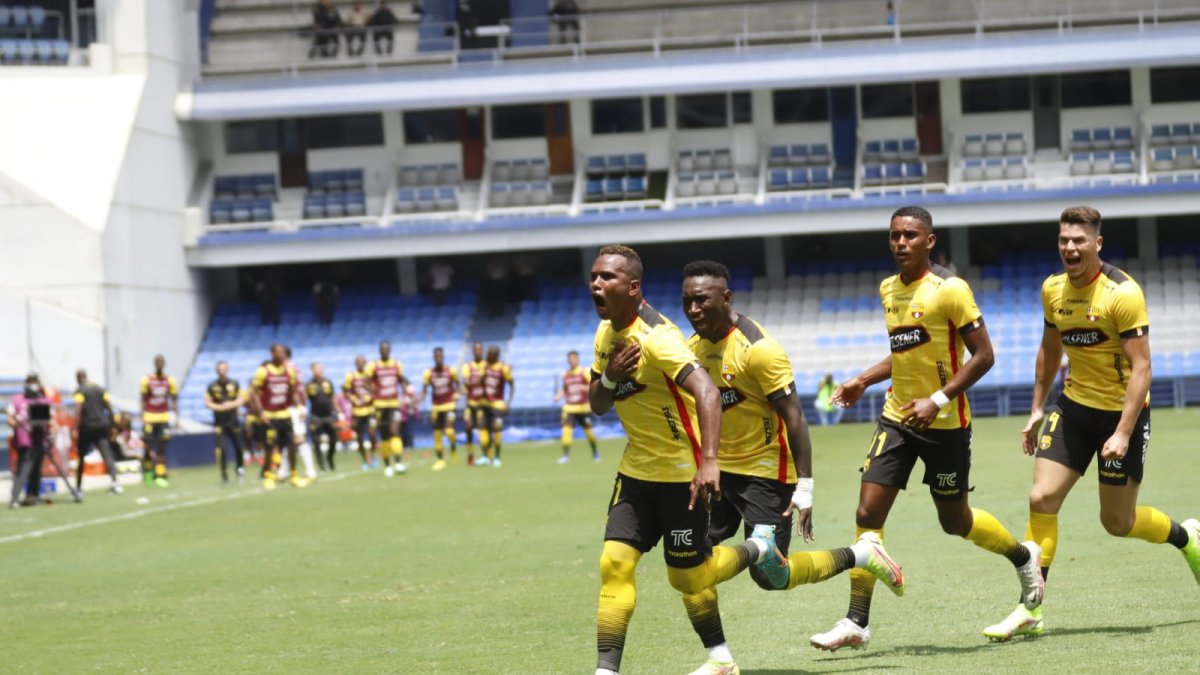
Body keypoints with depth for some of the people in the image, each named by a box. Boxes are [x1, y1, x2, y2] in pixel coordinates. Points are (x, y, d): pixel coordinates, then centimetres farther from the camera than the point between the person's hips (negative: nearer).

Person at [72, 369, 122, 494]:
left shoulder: (80, 391, -4)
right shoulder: (100, 389, 12)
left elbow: (78, 410, -14)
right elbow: (110, 407, 10)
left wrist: (75, 429, -16)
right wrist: (110, 424, 17)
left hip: (87, 427, -3)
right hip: (102, 426, 3)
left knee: (81, 456, 12)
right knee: (107, 454, -7)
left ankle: (78, 486, 18)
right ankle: (114, 481, -27)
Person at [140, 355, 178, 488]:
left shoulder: (169, 381, 1)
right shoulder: (147, 380, -7)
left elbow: (174, 400, 6)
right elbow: (143, 401, -3)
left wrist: (177, 417, 2)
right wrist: (143, 418, -6)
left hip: (164, 418, 2)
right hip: (149, 418, -2)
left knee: (162, 449, 0)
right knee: (149, 448, 3)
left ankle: (160, 476, 2)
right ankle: (147, 472, 24)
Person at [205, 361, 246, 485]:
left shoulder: (234, 384, 1)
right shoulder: (212, 386, -3)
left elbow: (240, 400, 6)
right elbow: (207, 403, 0)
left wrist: (232, 405, -14)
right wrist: (219, 407, -16)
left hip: (233, 420, 2)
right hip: (219, 422, -2)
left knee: (238, 447, 3)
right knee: (221, 447, -11)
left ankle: (240, 470, 24)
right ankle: (224, 472, 3)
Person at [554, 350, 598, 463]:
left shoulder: (585, 372, -6)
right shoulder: (565, 375, 7)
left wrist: (585, 388, -26)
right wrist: (558, 396, -1)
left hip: (583, 408, -2)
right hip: (569, 408, 2)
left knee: (588, 431, 8)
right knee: (566, 430, -15)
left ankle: (595, 453, 30)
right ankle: (566, 456, -15)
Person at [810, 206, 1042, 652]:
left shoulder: (950, 290, -14)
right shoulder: (888, 289, 8)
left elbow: (983, 356, -15)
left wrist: (937, 401, -23)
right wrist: (863, 381, 11)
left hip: (944, 424, -6)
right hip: (897, 416, 6)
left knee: (955, 521, 8)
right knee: (868, 513, -6)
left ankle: (1024, 557, 38)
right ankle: (857, 623, -3)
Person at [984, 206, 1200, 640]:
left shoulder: (1122, 293, -19)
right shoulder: (1053, 289, 1)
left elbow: (1141, 368, -20)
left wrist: (1123, 433, -26)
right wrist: (1037, 408, 14)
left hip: (1121, 412, -5)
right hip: (1075, 406, 5)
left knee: (1118, 522, 2)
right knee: (1042, 499, -8)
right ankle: (1030, 610, -4)